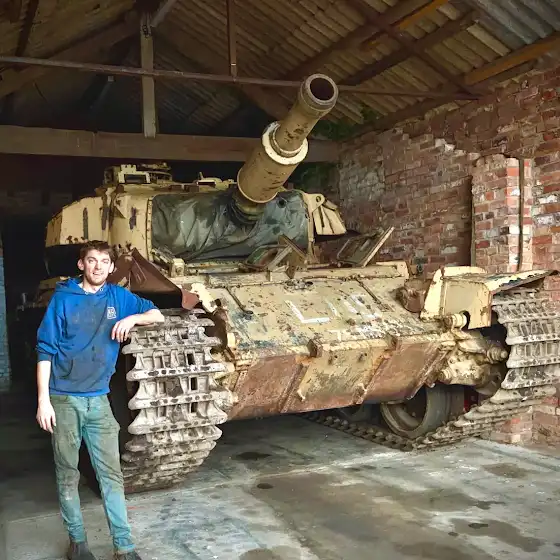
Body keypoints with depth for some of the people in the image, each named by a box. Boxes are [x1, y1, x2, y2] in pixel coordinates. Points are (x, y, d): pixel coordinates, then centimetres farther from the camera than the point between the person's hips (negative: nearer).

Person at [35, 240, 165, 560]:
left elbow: (158, 315, 9)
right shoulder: (63, 298, -5)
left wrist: (132, 318, -13)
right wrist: (43, 400, -11)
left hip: (99, 399, 2)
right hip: (64, 399, -2)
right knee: (68, 475, 9)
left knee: (111, 474, 3)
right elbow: (46, 350, -6)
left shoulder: (117, 296, 3)